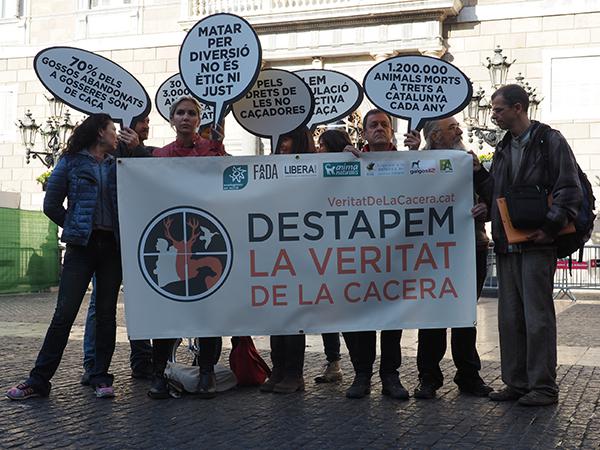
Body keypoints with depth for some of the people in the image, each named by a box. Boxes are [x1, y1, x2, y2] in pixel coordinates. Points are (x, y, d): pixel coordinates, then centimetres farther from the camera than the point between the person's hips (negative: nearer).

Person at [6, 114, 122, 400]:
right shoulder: (71, 162, 5)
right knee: (64, 313, -6)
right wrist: (77, 229, 6)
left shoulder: (118, 165, 15)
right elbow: (51, 205, 4)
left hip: (112, 246, 3)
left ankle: (101, 378, 11)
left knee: (107, 313, 4)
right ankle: (39, 380, 0)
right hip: (81, 247, -3)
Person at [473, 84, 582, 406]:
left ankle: (543, 386, 5)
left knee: (538, 316, -3)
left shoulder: (550, 142, -3)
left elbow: (569, 190, -10)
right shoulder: (503, 150, 19)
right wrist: (479, 173, 4)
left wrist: (549, 226, -19)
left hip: (537, 244, -7)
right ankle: (517, 382, 17)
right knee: (510, 317, 9)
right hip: (507, 246, 7)